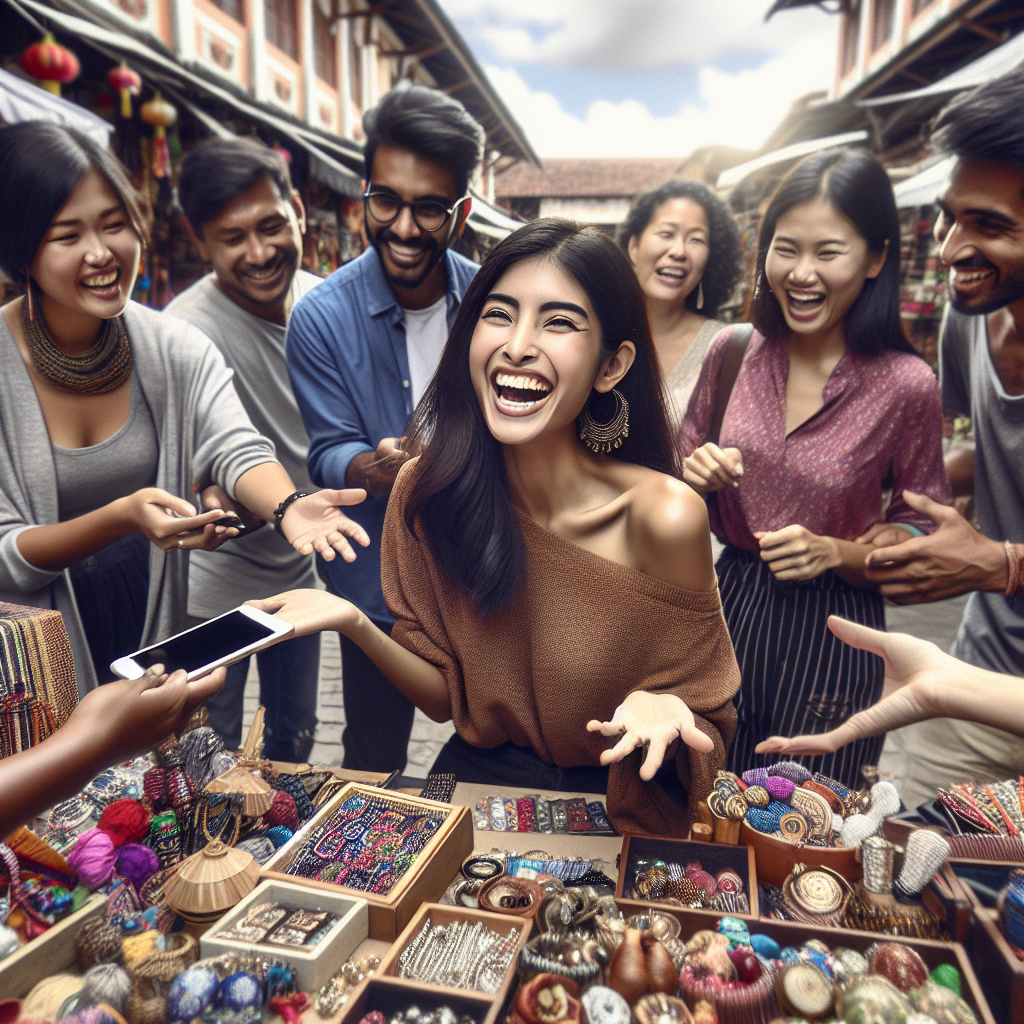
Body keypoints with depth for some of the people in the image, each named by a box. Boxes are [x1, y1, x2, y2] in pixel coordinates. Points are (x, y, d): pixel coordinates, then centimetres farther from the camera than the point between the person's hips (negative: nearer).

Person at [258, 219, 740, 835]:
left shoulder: (665, 515, -25)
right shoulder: (428, 486, -15)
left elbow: (707, 720, -11)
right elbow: (446, 696, -5)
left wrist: (659, 712, -34)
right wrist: (355, 624, -23)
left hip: (616, 803, 0)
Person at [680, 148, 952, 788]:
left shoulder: (907, 385, -12)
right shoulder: (732, 351, -4)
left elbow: (921, 533, -2)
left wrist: (836, 552, -19)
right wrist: (698, 477, -12)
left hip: (833, 634, -2)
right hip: (726, 610, 3)